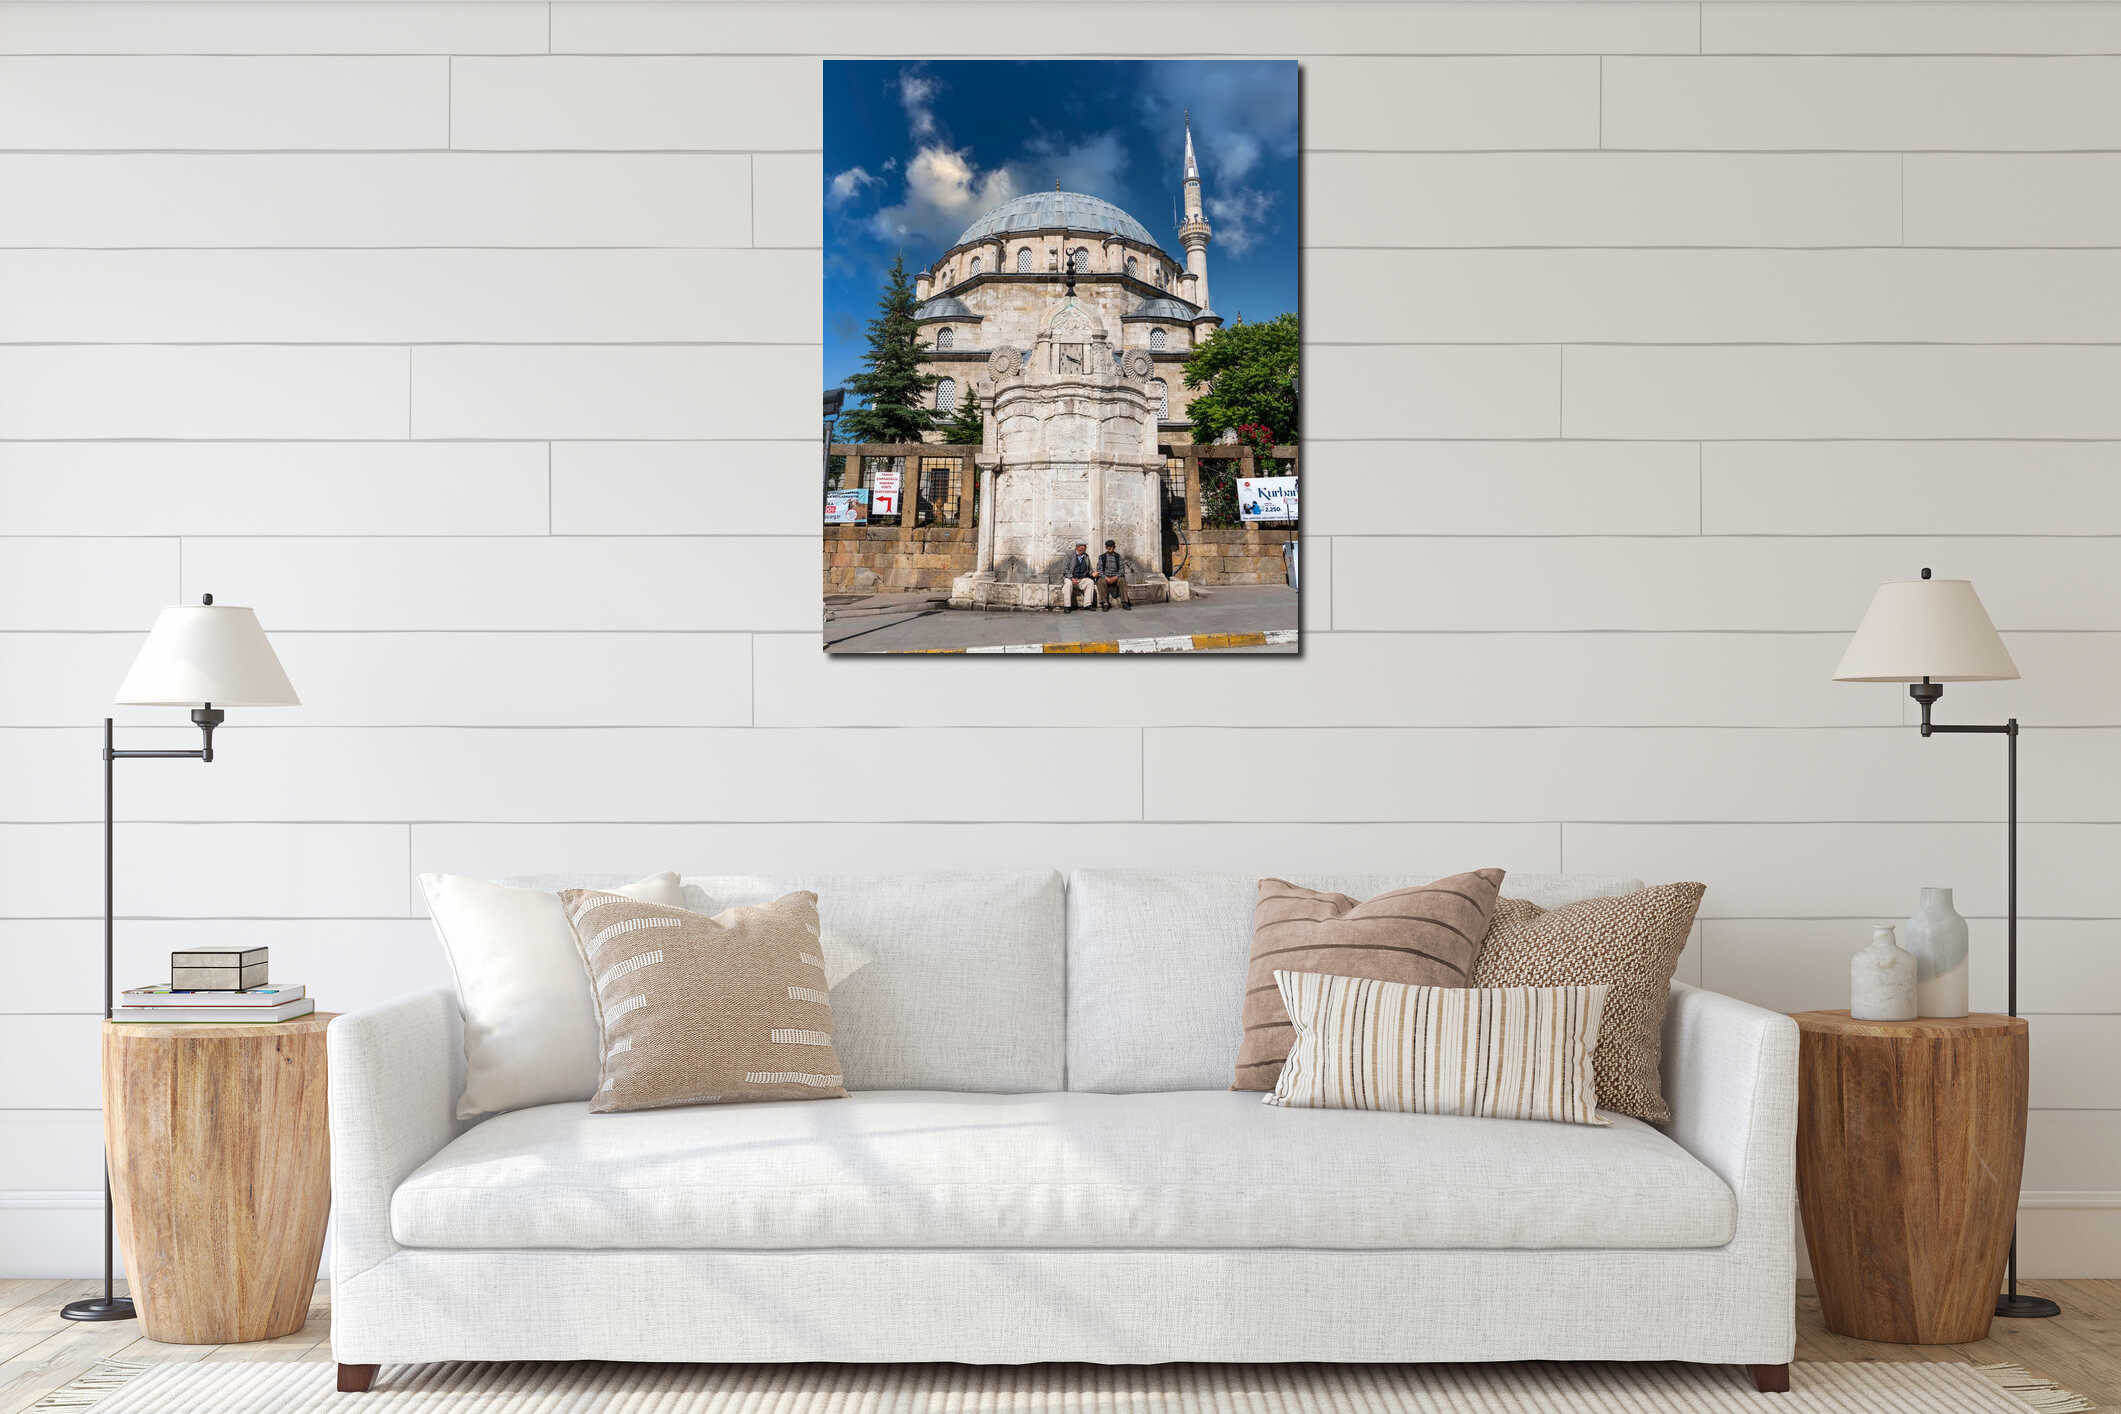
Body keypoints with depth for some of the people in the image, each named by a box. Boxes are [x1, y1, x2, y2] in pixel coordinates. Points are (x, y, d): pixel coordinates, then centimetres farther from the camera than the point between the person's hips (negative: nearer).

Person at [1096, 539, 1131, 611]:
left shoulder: (1118, 556, 11)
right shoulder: (1102, 557, 10)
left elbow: (1122, 569, 3)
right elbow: (1099, 569, 1)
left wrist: (1116, 577, -15)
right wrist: (1106, 578, -16)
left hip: (1115, 577, 0)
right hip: (1105, 577, 0)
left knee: (1122, 580, -33)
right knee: (1101, 581, -35)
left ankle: (1125, 603, -33)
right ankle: (1105, 603, -35)